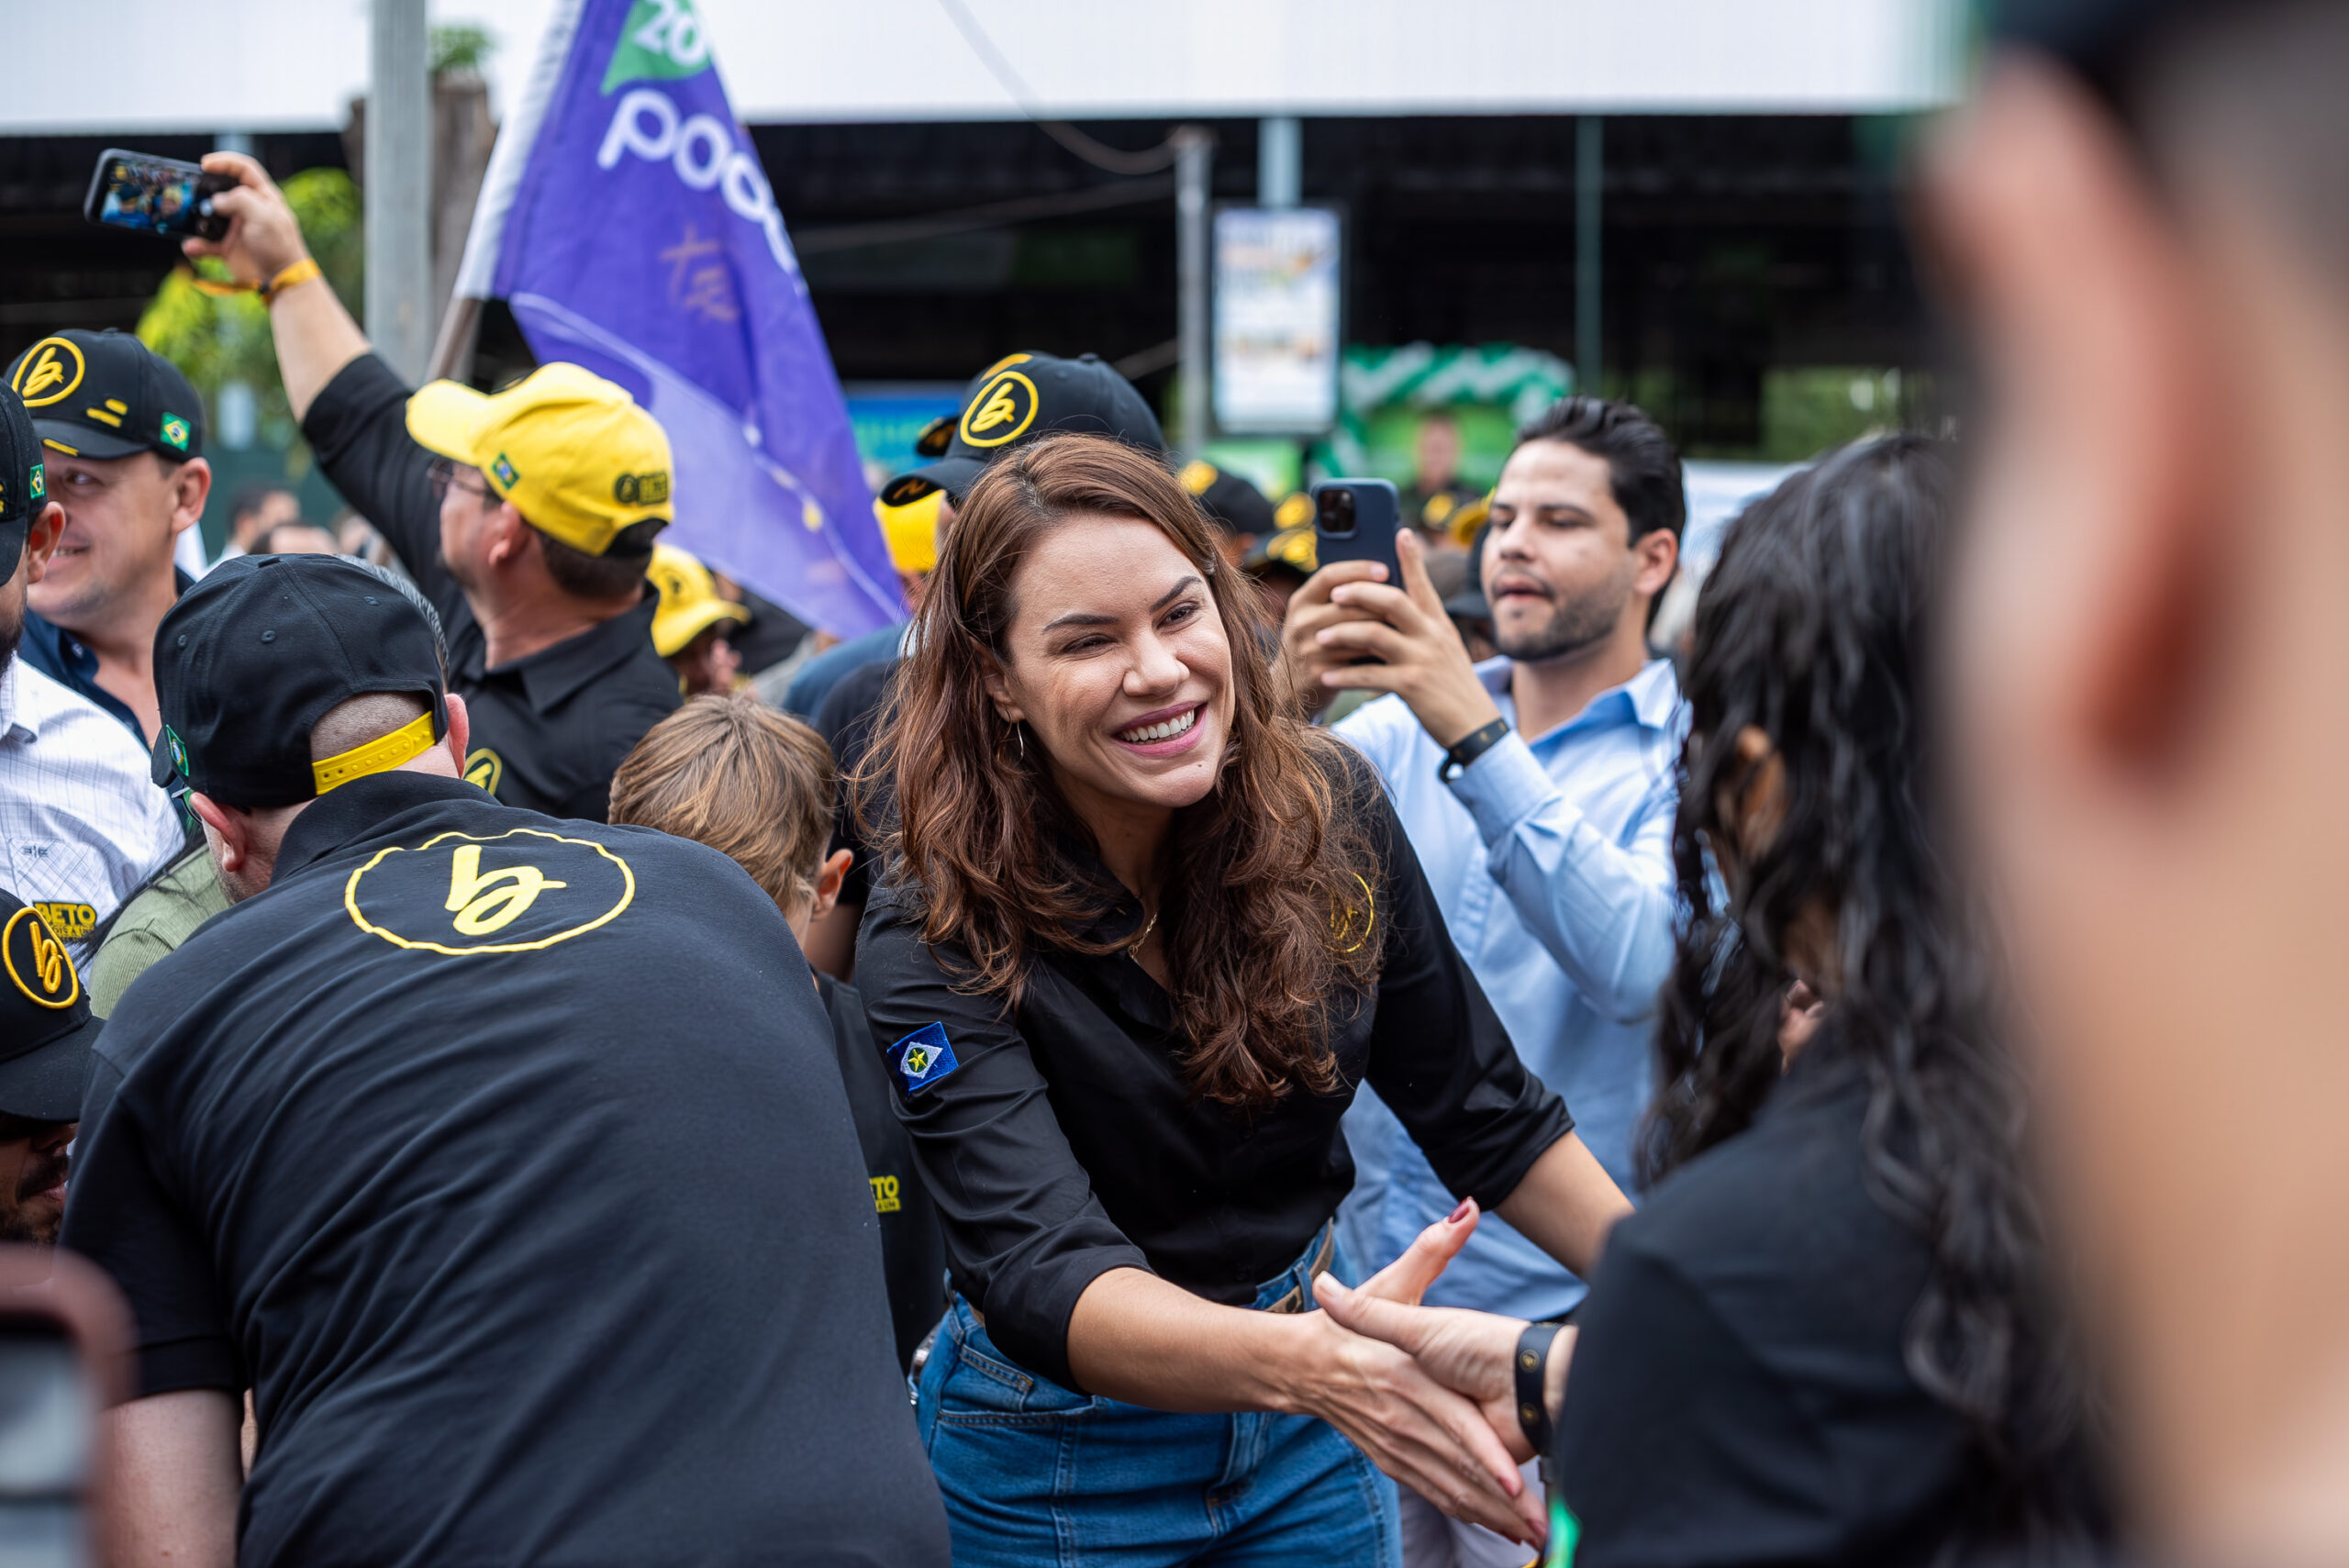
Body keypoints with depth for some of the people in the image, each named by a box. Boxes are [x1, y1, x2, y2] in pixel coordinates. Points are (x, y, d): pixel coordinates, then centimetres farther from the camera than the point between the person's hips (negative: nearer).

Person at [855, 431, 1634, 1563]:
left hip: (1304, 1428, 4)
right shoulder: (933, 937, -23)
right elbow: (1039, 1269, -35)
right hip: (1055, 1458, -4)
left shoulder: (1328, 813, -10)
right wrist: (1311, 1362, -52)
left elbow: (1484, 1113, 3)